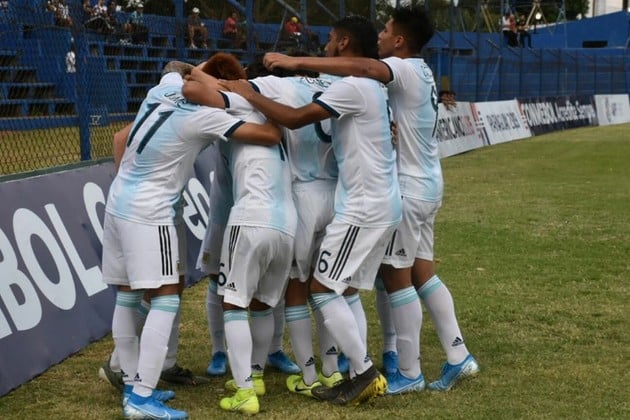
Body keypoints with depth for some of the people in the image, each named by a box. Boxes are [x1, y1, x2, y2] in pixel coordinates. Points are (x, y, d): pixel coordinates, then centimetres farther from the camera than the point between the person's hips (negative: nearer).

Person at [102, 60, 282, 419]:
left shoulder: (166, 88, 2)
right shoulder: (202, 116, -20)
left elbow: (176, 66, 29)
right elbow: (271, 136, -19)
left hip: (119, 204, 9)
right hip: (148, 215, -9)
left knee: (127, 297, 12)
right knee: (166, 300, -7)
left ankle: (133, 385, 21)